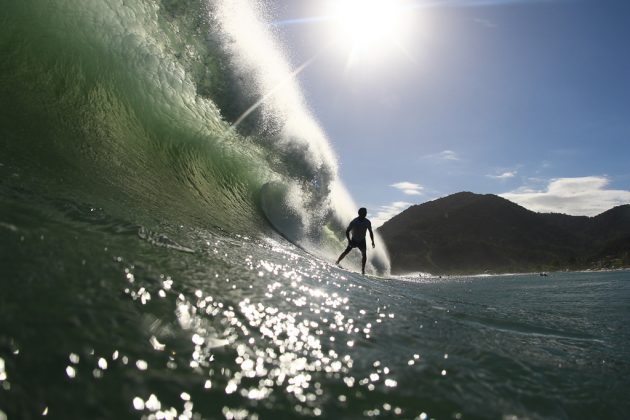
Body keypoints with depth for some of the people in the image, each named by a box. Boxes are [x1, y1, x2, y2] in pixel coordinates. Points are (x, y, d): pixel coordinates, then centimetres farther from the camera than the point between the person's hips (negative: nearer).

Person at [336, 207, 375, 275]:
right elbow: (347, 231, -13)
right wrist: (349, 240, -23)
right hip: (353, 240, -2)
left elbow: (370, 232, 2)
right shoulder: (354, 222, -20)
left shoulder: (367, 222, -11)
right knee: (346, 252, -9)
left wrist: (372, 242, -4)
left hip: (362, 241, 2)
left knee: (364, 254, -16)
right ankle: (337, 262, 9)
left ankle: (363, 270, -11)